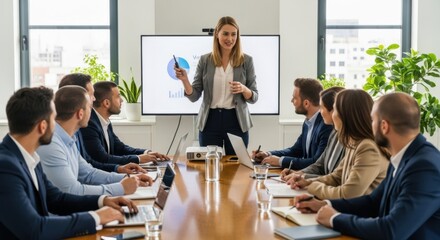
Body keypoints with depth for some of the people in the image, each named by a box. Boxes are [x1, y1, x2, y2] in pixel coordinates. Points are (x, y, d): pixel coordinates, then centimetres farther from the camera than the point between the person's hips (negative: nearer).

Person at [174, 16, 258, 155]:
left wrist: (243, 89, -18)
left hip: (236, 122, 0)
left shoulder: (246, 60, 0)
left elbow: (254, 97, 2)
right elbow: (194, 96, 2)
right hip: (210, 122, 1)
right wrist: (184, 80, -15)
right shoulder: (205, 60, 2)